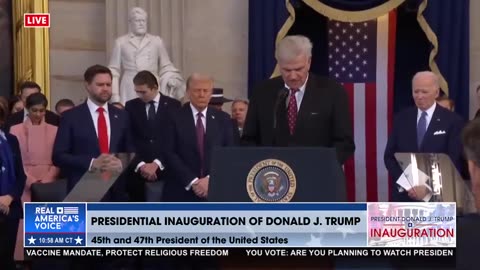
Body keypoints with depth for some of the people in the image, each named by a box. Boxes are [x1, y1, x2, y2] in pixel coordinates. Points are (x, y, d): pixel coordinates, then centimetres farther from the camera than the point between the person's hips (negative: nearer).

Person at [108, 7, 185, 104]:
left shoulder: (157, 41, 11)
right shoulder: (121, 42, 8)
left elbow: (166, 67, 14)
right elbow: (113, 70, 8)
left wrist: (171, 80, -4)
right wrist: (115, 95, 0)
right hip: (130, 91, -1)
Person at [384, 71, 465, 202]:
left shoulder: (453, 121, -3)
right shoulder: (402, 118, 6)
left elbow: (454, 162, -8)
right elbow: (389, 156, 7)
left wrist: (428, 188, -18)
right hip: (404, 194, 3)